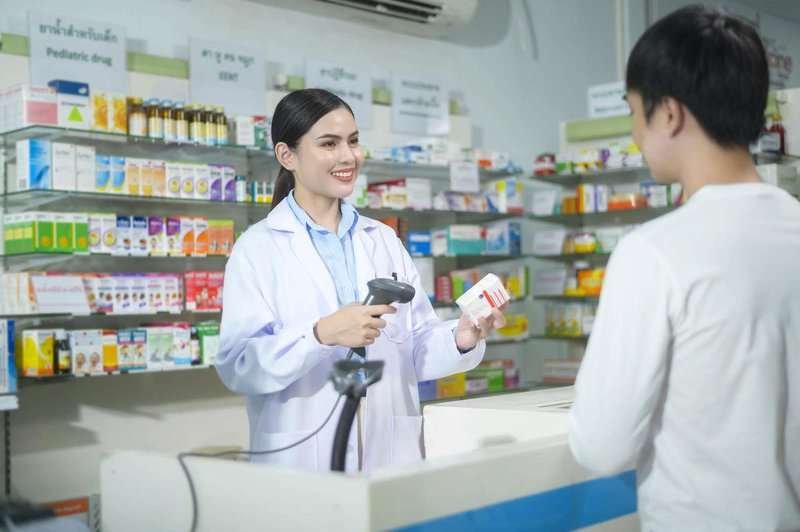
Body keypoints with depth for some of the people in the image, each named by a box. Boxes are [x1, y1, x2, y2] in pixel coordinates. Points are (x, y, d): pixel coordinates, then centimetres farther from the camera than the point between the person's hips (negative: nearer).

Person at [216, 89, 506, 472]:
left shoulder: (385, 240, 11)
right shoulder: (258, 249, -3)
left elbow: (416, 350, 8)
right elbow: (236, 365, -12)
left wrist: (461, 340, -11)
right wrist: (321, 336, -25)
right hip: (302, 459, -3)